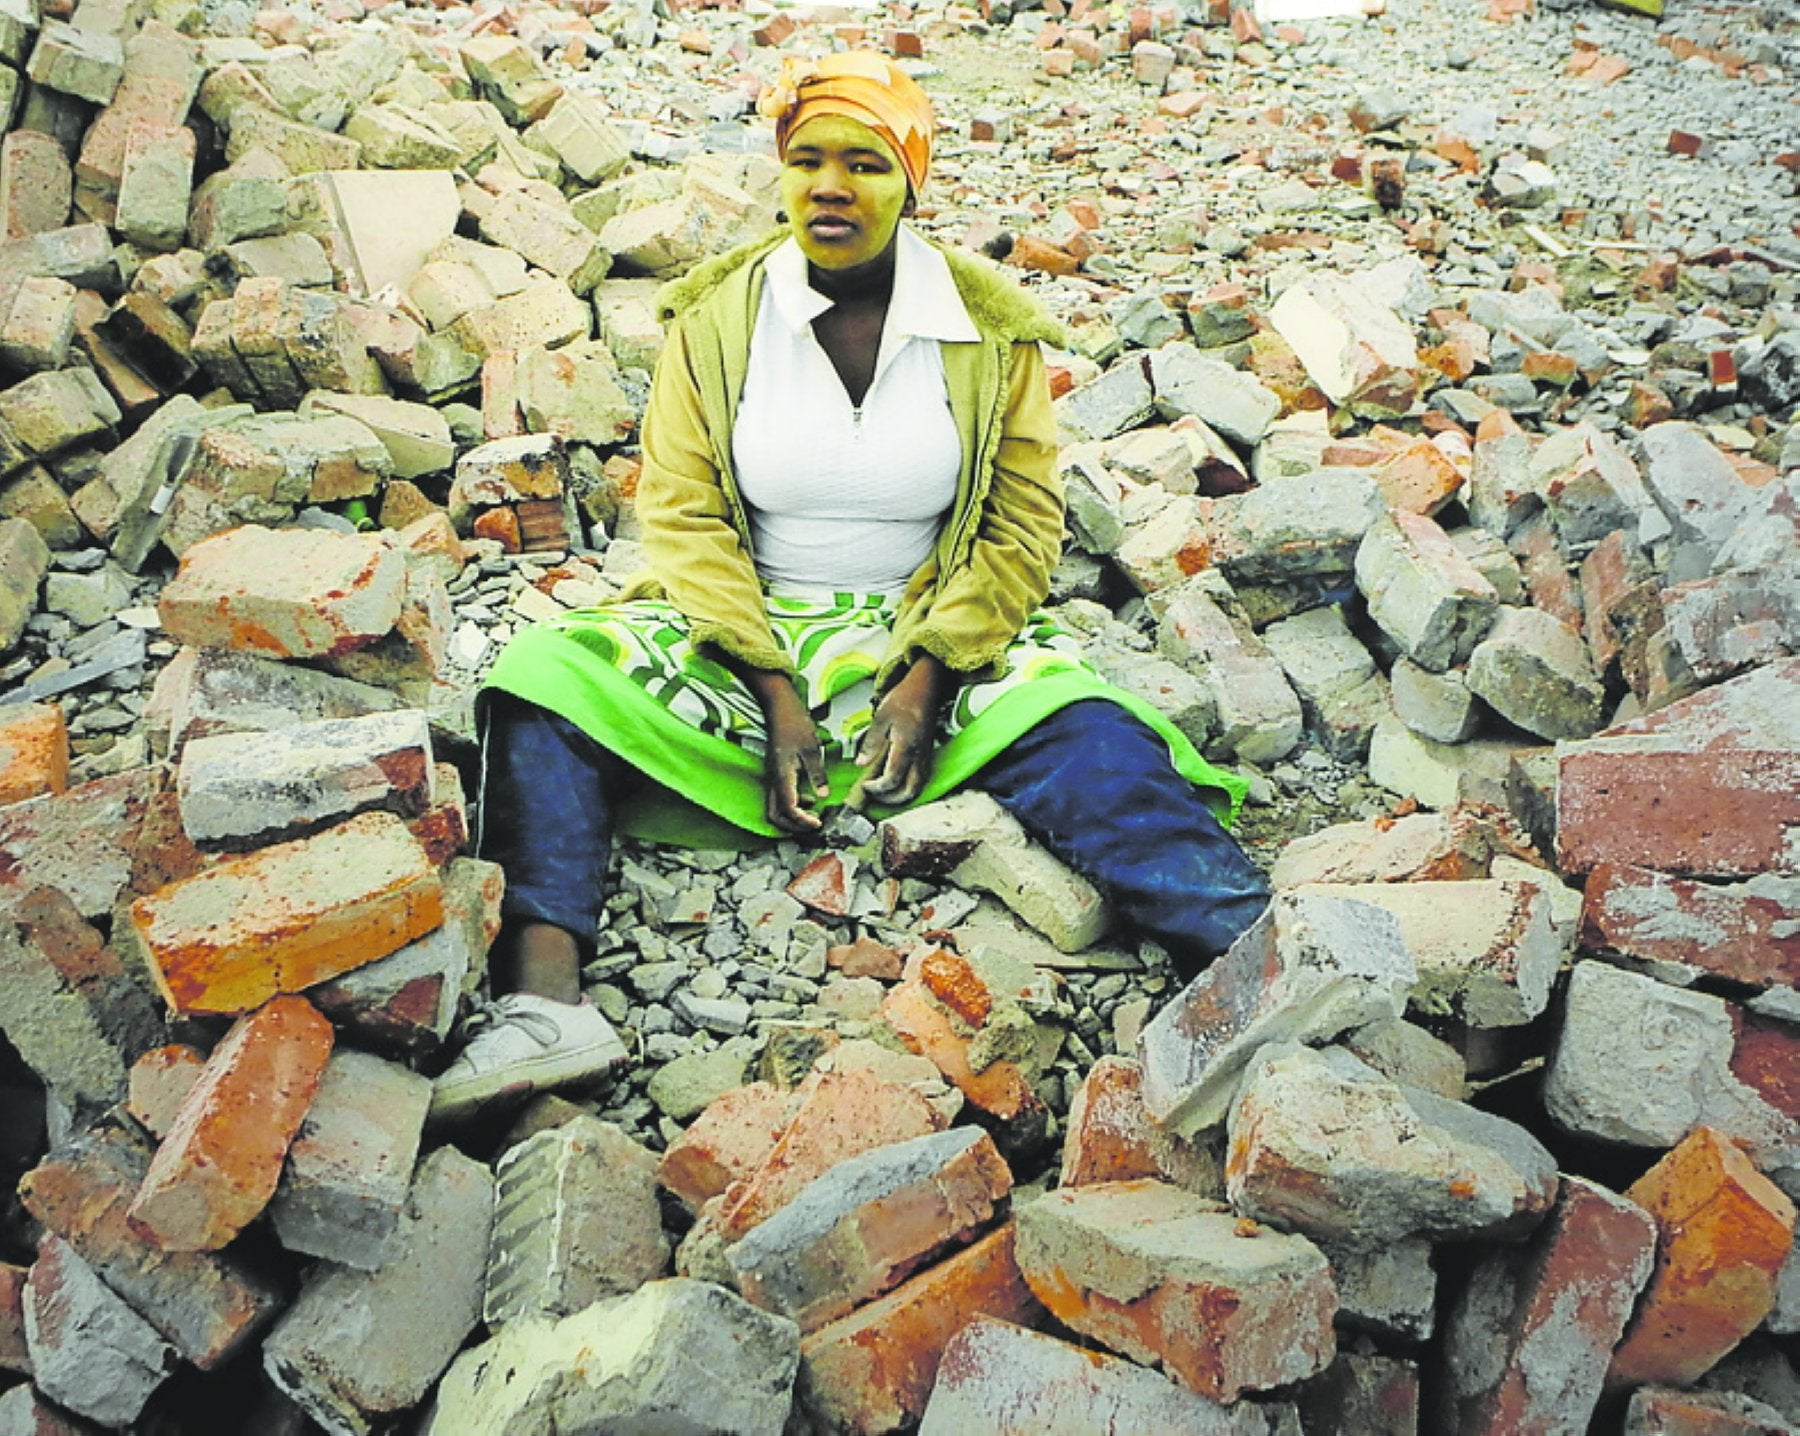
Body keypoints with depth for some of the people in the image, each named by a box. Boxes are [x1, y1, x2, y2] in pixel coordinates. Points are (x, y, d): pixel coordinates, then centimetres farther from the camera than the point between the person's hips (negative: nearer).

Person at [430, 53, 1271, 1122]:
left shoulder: (989, 329, 2)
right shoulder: (716, 320, 2)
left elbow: (1022, 526, -1)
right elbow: (685, 515, -3)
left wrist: (924, 681, -16)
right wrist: (776, 695, -16)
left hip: (936, 639, 0)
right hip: (747, 637, 1)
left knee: (1085, 735, -30)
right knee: (546, 677, -25)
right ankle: (543, 998, -41)